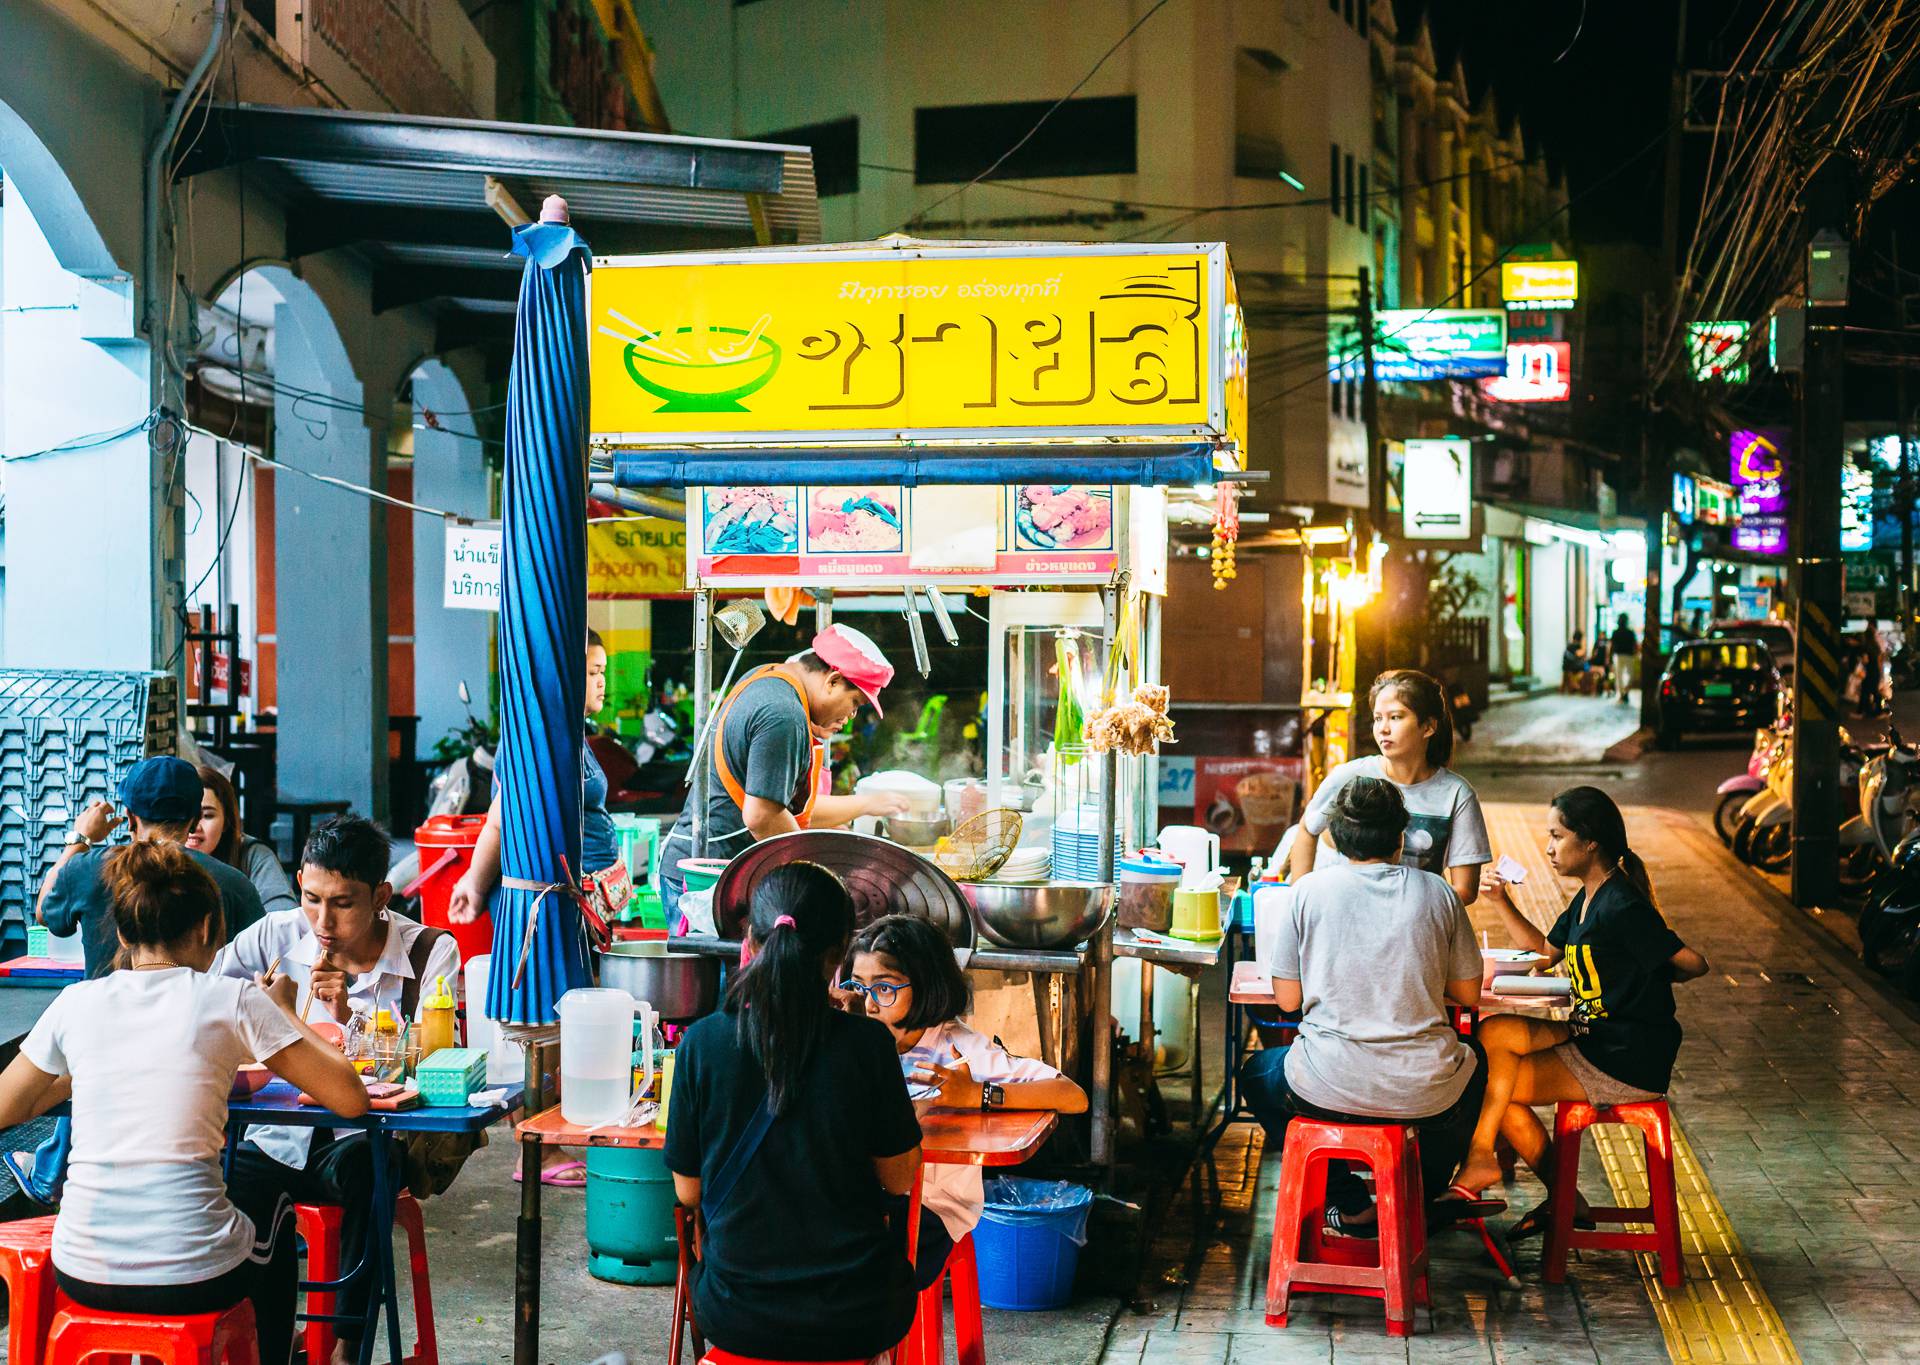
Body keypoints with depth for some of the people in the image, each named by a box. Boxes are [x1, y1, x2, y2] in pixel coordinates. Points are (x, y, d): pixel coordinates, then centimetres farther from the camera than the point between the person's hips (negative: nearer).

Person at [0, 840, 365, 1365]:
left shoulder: (76, 1002, 3)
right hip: (192, 1279, -3)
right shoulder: (231, 1000, -6)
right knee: (270, 1206, 33)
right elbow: (351, 1099, -2)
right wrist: (282, 1010, 11)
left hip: (81, 1276, 3)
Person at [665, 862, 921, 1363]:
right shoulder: (866, 1043, -15)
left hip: (735, 1318, 2)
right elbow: (898, 1179, -3)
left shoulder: (701, 1043, -10)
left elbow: (687, 1191, -2)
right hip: (855, 1321, -2)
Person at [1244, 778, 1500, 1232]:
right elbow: (1468, 994, 10)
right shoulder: (1438, 893, 1)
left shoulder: (1306, 890, -3)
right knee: (1474, 1062, 37)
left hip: (1329, 1087, -2)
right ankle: (1426, 1197, 44)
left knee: (1257, 1073, 32)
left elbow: (1287, 999, 2)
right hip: (1424, 1092, 2)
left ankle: (1351, 1206, 24)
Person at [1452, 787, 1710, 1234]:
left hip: (1627, 1062, -9)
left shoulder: (1620, 908, -20)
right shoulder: (1586, 899, 11)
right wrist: (1502, 903, 11)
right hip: (1593, 1038, 9)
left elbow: (1693, 963, -17)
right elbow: (1545, 953, 24)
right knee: (1496, 1032, -4)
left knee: (1497, 1087, -9)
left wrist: (1646, 978, 3)